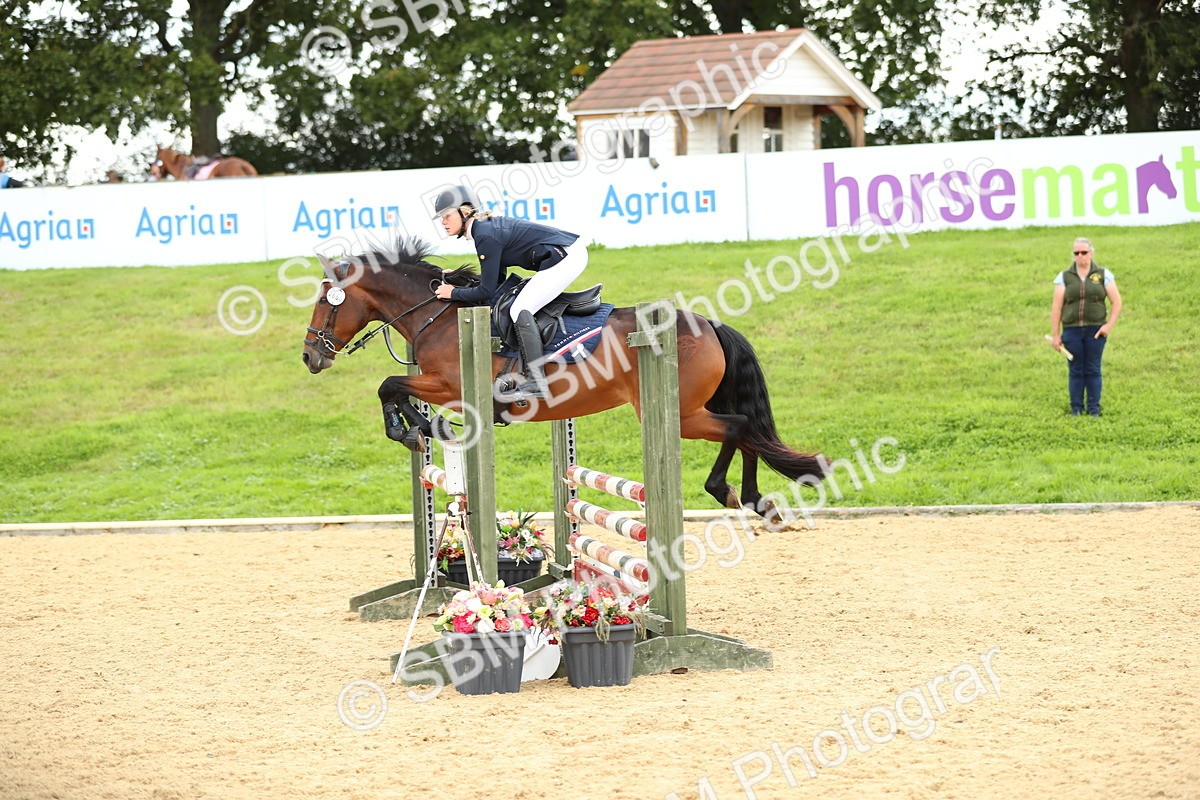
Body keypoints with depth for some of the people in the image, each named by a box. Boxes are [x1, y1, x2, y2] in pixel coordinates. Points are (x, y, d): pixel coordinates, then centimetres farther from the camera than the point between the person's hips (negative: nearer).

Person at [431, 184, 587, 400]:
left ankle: (536, 383, -19)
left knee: (520, 311, -15)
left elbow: (486, 292, -14)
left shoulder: (486, 237, -17)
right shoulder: (489, 226, 13)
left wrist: (454, 293, -2)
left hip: (566, 257, -11)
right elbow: (497, 280, 19)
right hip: (572, 252, 11)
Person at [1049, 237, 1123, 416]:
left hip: (1095, 331, -1)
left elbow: (1116, 302, 7)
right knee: (1075, 371, 2)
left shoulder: (1103, 275, 5)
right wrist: (1055, 334, 1)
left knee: (1093, 371, 1)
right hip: (1072, 330, 1)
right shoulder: (1064, 277, 6)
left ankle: (1094, 409, 9)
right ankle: (1076, 409, 9)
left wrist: (1109, 325, -4)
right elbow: (1056, 307, 5)